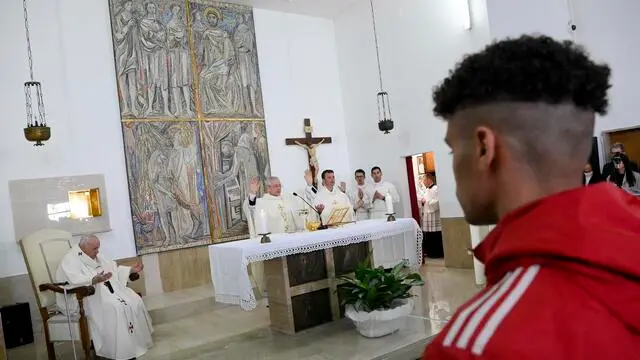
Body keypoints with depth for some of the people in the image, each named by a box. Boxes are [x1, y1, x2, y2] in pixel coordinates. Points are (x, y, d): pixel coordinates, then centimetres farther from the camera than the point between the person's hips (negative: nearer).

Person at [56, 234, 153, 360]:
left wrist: (131, 270, 8)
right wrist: (94, 280, -46)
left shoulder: (96, 256, 15)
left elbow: (114, 269, 22)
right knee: (115, 307, -31)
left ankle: (139, 340, -3)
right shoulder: (71, 260, -11)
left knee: (134, 301, -10)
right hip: (89, 297, -8)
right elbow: (74, 281, -30)